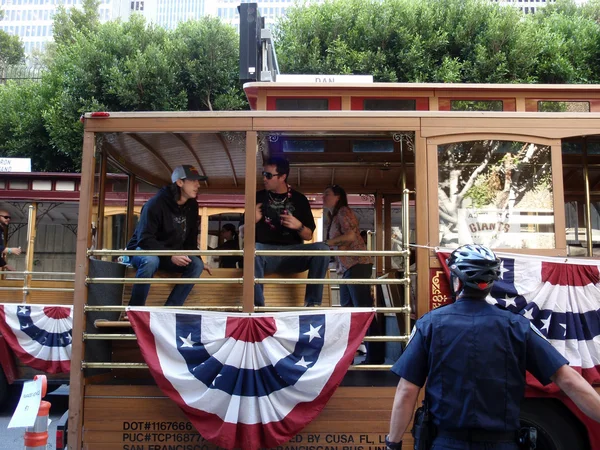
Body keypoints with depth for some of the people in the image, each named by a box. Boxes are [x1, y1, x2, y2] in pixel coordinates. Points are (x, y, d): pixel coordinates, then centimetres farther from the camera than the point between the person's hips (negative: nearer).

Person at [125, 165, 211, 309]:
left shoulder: (192, 206, 0)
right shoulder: (156, 203, -21)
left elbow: (191, 239, 11)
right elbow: (145, 239, -27)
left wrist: (195, 258, -1)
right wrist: (170, 256, -36)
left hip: (172, 255, 6)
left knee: (197, 264, -19)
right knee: (151, 261, -39)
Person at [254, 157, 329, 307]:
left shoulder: (299, 199, 10)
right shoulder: (258, 197, 10)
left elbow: (308, 236, 10)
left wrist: (298, 226, -12)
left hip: (292, 252, 1)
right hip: (266, 251, -1)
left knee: (322, 248, -27)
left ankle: (312, 303, -22)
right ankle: (257, 305, -36)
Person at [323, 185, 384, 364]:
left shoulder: (343, 211, -4)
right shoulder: (333, 217, 22)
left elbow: (350, 235, -19)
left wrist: (327, 243, -13)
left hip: (357, 265, -10)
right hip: (346, 268, 10)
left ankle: (375, 356, -4)